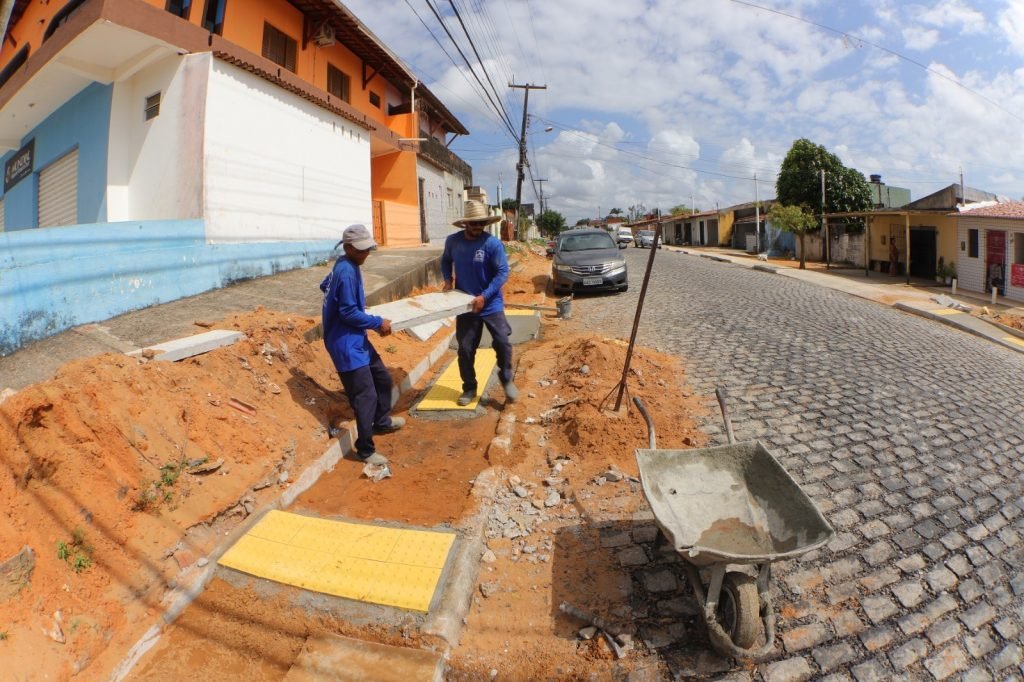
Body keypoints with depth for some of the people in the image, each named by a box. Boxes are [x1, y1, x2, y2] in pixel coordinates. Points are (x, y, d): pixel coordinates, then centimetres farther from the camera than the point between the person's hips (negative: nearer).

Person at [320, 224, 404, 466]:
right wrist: (378, 323, -13)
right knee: (366, 396, -7)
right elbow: (349, 313, -22)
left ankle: (381, 422, 43)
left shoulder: (343, 266, 9)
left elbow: (324, 286, 28)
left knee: (382, 378, 22)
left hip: (356, 340, 11)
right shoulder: (347, 272, -22)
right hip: (347, 344, -11)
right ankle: (365, 450, 6)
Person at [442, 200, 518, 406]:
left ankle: (506, 379, 26)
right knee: (465, 350, 6)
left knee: (502, 344, 1)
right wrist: (448, 279, -1)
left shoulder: (493, 243, -14)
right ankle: (469, 388, 23)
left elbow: (502, 273, -15)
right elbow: (446, 261, 17)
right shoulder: (452, 241, -3)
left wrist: (484, 297, -23)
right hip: (465, 305, 2)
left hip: (491, 305, -2)